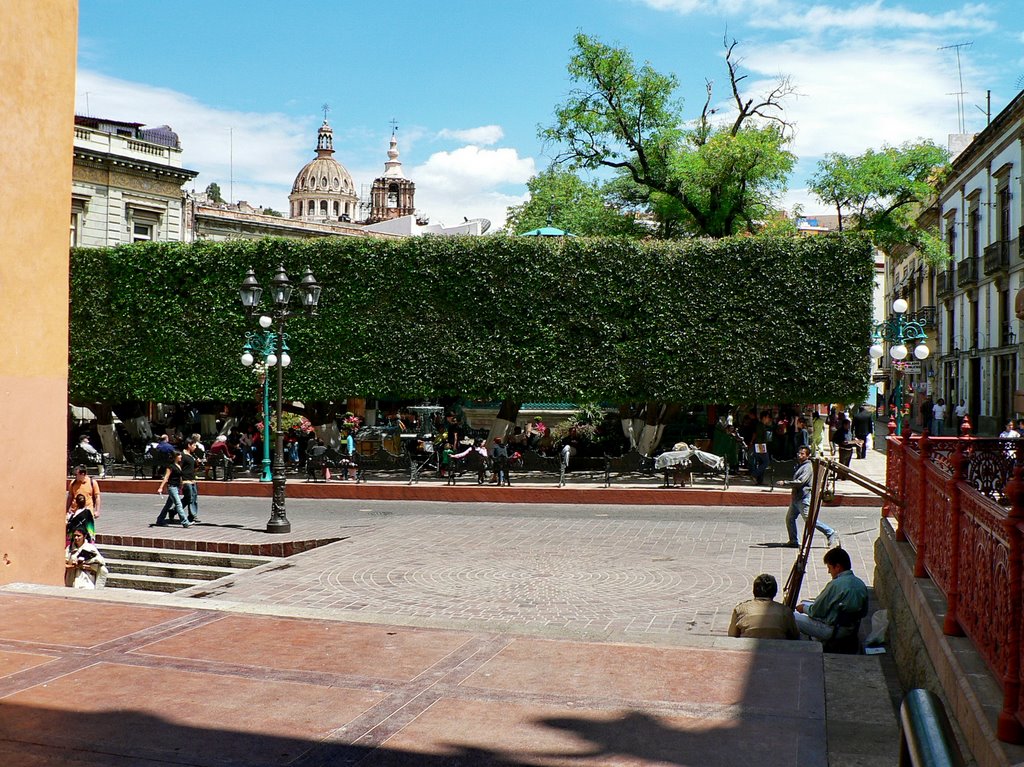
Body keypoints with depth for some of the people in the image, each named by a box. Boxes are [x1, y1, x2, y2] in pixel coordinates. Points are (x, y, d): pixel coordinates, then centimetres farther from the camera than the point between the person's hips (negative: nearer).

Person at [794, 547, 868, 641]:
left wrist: (804, 608, 7)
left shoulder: (835, 585, -23)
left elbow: (816, 612, -16)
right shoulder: (861, 584, 0)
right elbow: (863, 613, 13)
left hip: (833, 631, -9)